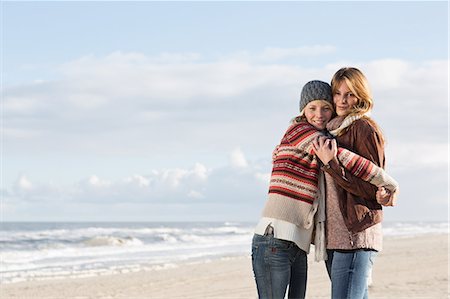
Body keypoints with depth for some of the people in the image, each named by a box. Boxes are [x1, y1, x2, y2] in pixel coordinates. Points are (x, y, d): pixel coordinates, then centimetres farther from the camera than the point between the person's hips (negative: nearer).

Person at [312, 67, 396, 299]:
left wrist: (330, 164, -21)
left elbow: (369, 189, -14)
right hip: (334, 237, 9)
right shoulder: (333, 129, 17)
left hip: (355, 236, -9)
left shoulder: (365, 128, -8)